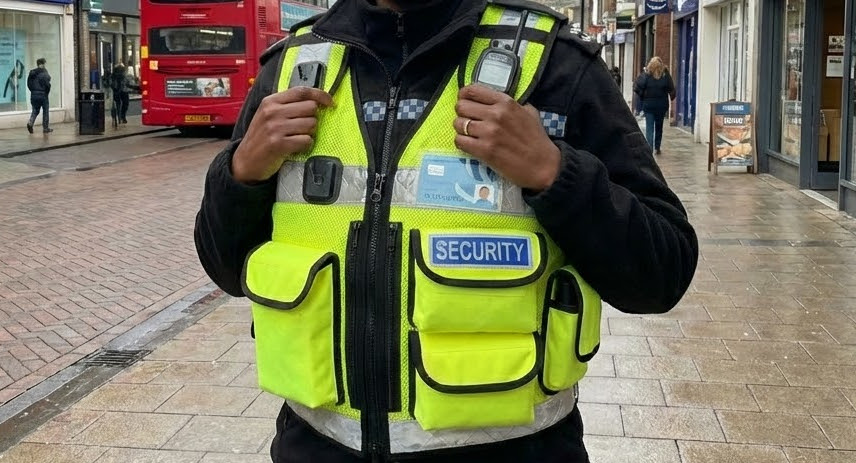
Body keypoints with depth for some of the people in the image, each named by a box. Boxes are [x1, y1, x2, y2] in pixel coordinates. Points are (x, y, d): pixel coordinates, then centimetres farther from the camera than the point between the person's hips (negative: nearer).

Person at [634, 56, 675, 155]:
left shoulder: (646, 75, -8)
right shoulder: (665, 75, -6)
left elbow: (637, 88, -13)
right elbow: (671, 90, -9)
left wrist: (642, 98, 0)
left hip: (648, 105, -1)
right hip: (662, 105, 2)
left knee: (649, 127, 0)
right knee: (659, 127, 16)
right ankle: (657, 148, 23)